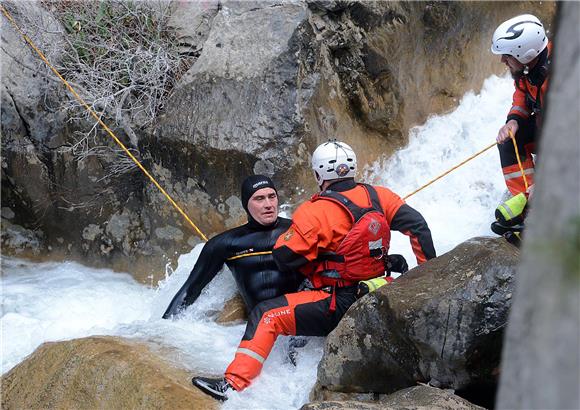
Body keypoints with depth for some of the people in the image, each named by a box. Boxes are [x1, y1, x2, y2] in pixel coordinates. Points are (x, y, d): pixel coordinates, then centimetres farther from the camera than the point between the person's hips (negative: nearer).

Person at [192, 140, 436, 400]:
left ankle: (235, 382, -14)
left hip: (339, 307, -6)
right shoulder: (378, 196, 0)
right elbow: (417, 225, 2)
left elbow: (284, 258, -12)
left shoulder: (313, 213, -16)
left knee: (266, 316, -6)